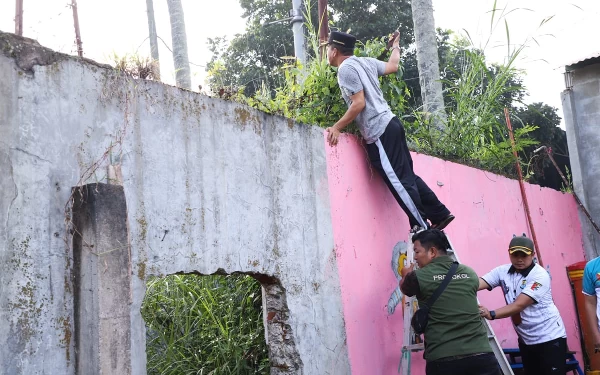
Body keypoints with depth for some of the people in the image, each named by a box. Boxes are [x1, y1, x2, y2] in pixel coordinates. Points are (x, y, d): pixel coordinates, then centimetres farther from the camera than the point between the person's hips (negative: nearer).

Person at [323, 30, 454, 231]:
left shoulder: (345, 69, -10)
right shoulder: (365, 61, 14)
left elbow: (359, 103, -17)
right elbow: (392, 66, 27)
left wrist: (336, 127, -12)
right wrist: (395, 46, 46)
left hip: (378, 132, -9)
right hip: (390, 123, 9)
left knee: (399, 182, -4)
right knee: (408, 177, 15)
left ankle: (423, 229, 0)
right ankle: (440, 214, 18)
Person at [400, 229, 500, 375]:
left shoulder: (418, 277, -3)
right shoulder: (470, 273, 11)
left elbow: (404, 287, 20)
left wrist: (406, 275, 44)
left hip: (442, 360, -3)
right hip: (481, 355, 3)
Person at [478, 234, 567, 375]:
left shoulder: (540, 275, -18)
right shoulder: (503, 272, -1)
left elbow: (519, 305, -27)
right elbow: (477, 284, -13)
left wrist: (491, 314, -38)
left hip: (550, 338, -6)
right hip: (526, 340, 6)